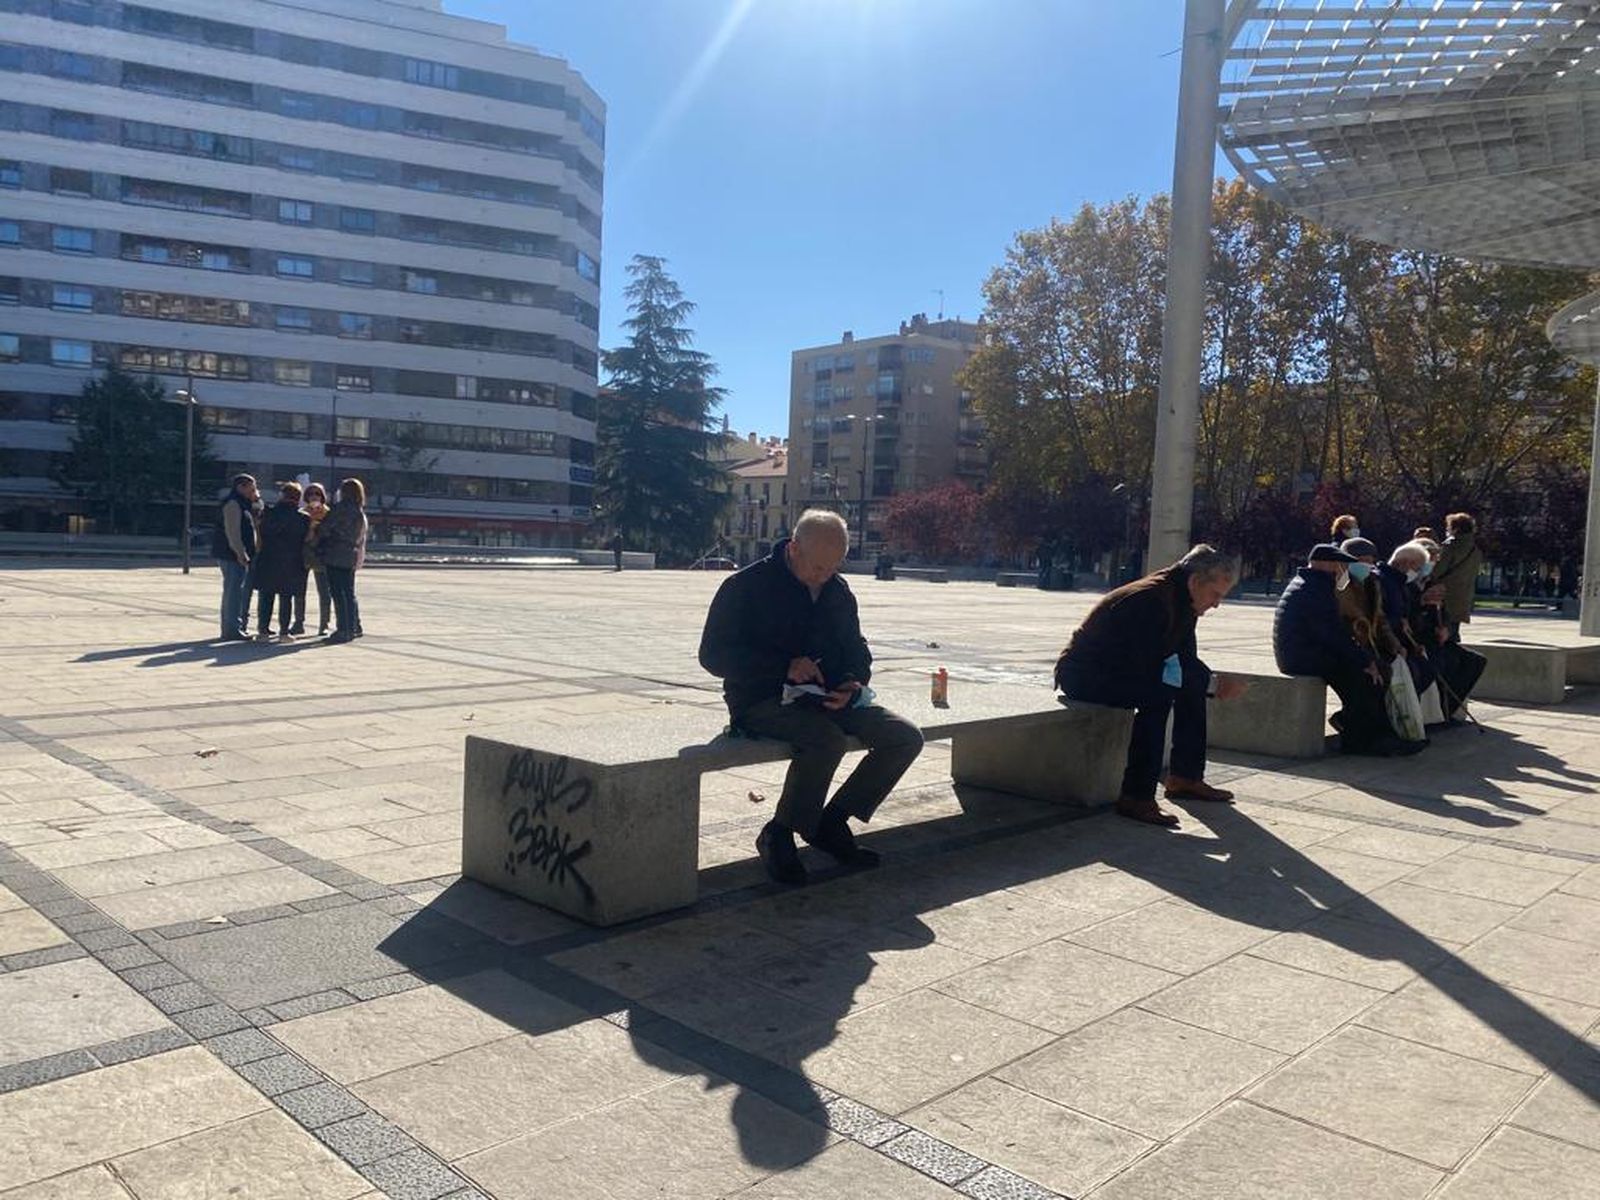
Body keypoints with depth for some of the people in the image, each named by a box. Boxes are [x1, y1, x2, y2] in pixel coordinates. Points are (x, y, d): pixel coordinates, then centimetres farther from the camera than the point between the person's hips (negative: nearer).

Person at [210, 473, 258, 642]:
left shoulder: (243, 504, 19)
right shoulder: (233, 504, -12)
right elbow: (232, 531, -20)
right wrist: (240, 553, -24)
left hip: (240, 556, 10)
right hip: (232, 556, -10)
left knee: (242, 591, 14)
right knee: (234, 591, -9)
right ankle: (232, 630, -8)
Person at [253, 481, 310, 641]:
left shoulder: (269, 513, -5)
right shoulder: (304, 518, -6)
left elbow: (261, 533, 4)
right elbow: (306, 540, -1)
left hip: (268, 561, 1)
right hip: (291, 563, -1)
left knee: (265, 597, 10)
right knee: (286, 598, 6)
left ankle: (263, 630, 10)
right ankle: (284, 631, 5)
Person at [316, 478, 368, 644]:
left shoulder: (341, 508, -12)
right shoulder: (361, 512, 13)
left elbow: (325, 528, -10)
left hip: (336, 556, -8)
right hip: (352, 557, 8)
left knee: (338, 594, -5)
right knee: (349, 593, 15)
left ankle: (343, 630, -5)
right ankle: (354, 628, 19)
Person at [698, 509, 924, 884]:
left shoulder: (838, 591, 11)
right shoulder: (746, 586, -8)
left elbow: (857, 650, 20)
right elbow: (713, 654, -11)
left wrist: (852, 684, -6)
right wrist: (786, 666, -22)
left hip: (824, 699, 7)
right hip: (762, 701, -7)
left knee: (906, 738, -9)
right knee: (828, 739, -36)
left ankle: (831, 821, 3)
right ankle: (778, 835, -14)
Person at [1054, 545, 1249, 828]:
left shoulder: (1182, 603, 4)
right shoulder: (1150, 600, -27)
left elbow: (1186, 660, 8)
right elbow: (1150, 667, -30)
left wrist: (1215, 682, -13)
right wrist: (1212, 683, -25)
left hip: (1122, 669, 10)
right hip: (1083, 674, -10)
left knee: (1193, 689, 8)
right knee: (1157, 695, -31)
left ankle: (1185, 777, 16)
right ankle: (1137, 797, -27)